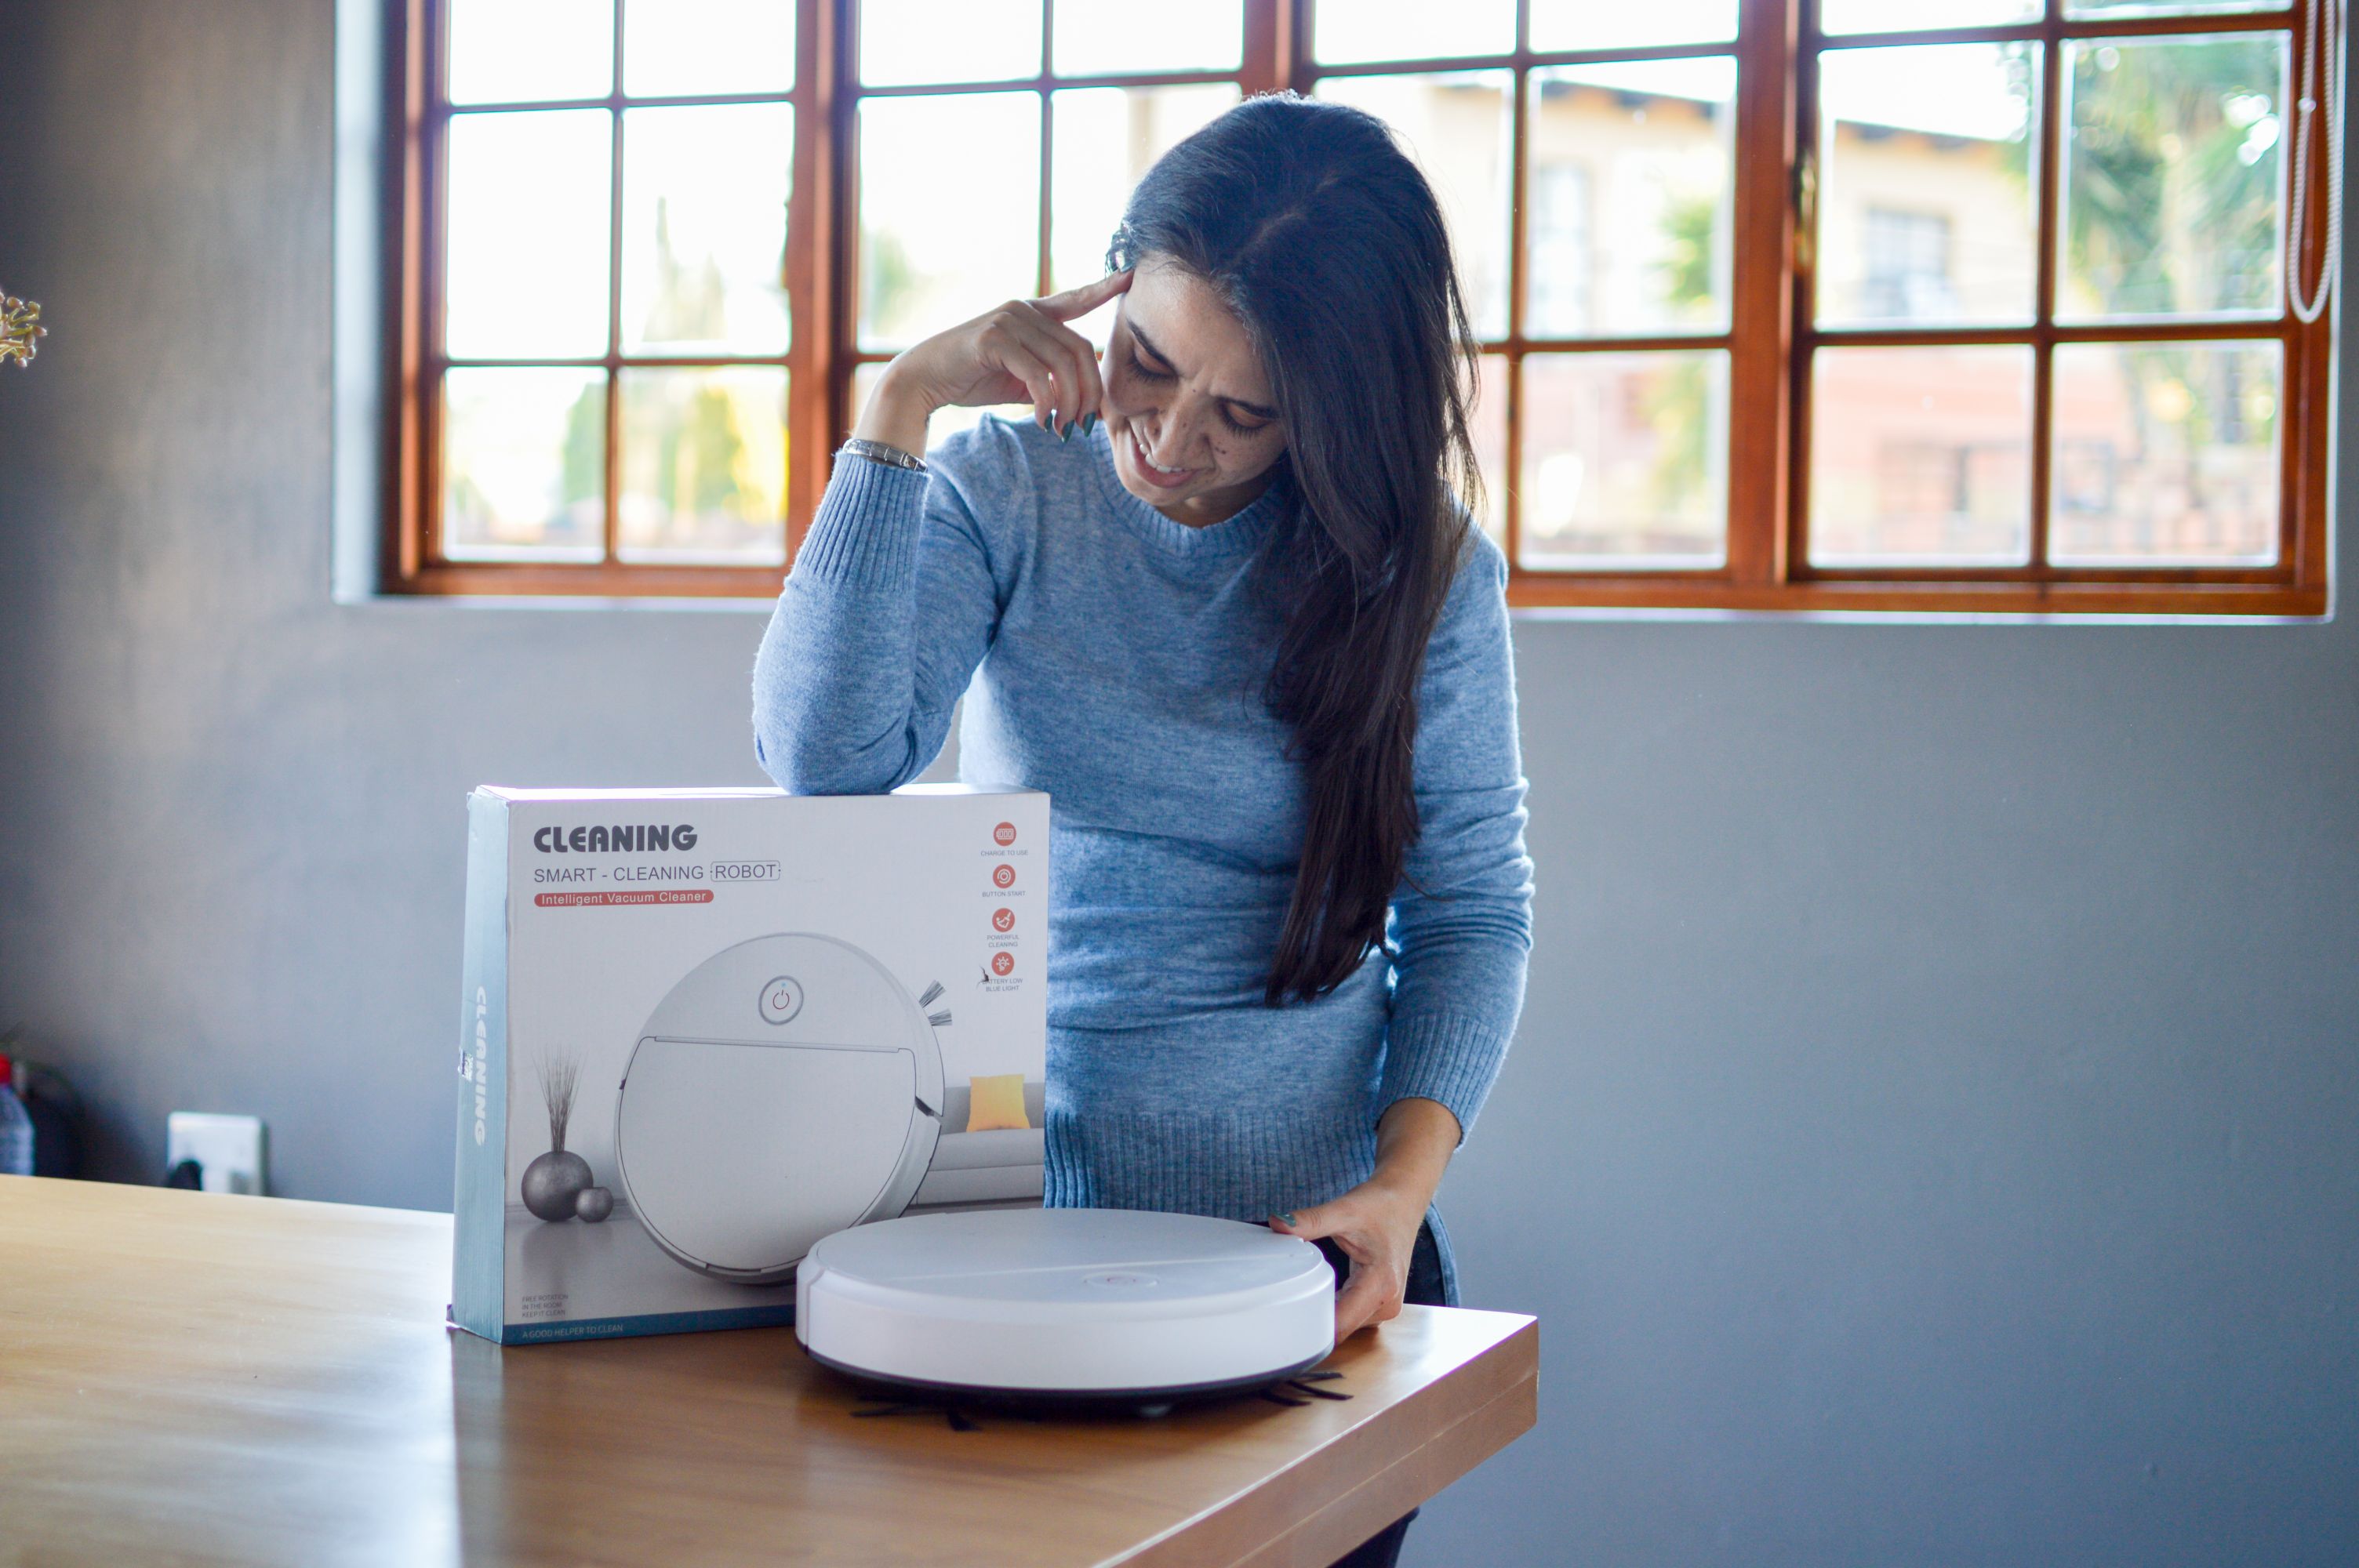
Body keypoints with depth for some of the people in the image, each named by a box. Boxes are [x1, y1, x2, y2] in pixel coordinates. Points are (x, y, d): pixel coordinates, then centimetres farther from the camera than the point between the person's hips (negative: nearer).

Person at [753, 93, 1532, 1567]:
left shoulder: (1425, 568, -4)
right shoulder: (1007, 492, -3)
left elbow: (1473, 911, 1)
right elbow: (829, 756, -18)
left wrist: (1406, 1180, -14)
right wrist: (900, 409, -19)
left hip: (1307, 1250, 0)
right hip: (1020, 1216, 1)